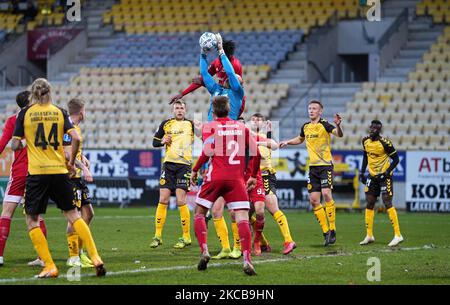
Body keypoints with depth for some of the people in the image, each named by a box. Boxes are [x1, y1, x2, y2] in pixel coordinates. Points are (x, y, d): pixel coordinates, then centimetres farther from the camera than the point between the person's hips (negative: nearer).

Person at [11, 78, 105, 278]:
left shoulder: (25, 113, 0)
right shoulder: (60, 112, 5)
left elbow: (16, 146, -2)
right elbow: (76, 138, -5)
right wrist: (71, 162, 9)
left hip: (37, 173, -2)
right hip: (59, 171, 2)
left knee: (32, 220, 9)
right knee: (72, 215, 11)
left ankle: (49, 267, -1)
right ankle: (95, 258, 0)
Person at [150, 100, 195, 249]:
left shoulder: (191, 124, 3)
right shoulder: (166, 124, 10)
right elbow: (155, 142, 16)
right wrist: (162, 141, -4)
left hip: (184, 165, -3)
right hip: (168, 164, 3)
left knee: (181, 201, -9)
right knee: (163, 200, 0)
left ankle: (186, 237, 2)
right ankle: (158, 236, 6)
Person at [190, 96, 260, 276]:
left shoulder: (211, 126, 3)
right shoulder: (242, 128, 12)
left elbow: (207, 152, -11)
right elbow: (255, 154, 11)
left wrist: (195, 170, 2)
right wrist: (253, 176, 23)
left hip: (215, 178, -1)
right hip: (236, 180, 1)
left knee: (200, 212, 17)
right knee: (242, 218, -5)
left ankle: (204, 251, 0)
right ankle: (247, 259, -21)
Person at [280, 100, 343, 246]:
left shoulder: (324, 125, -9)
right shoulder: (305, 127, 11)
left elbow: (339, 134, -26)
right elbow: (300, 139, 32)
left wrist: (338, 125, -45)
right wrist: (287, 142, 18)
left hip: (326, 165, -6)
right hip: (313, 167, 6)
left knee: (326, 193, -21)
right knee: (314, 200, 1)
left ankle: (332, 230, -13)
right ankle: (326, 232, 9)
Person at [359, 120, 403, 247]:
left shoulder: (384, 143, -18)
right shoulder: (366, 141, 2)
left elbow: (396, 159, -12)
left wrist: (387, 172, -20)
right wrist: (362, 171, 11)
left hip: (384, 176, -7)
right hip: (372, 176, 7)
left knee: (387, 203, -13)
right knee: (369, 204, 7)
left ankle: (398, 235, -10)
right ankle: (369, 235, 15)